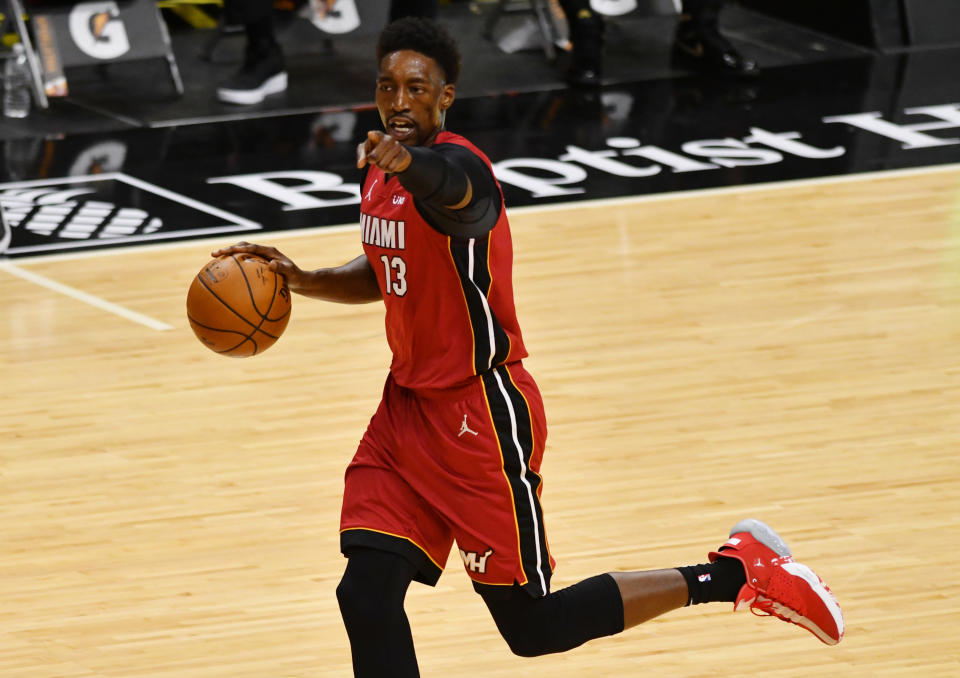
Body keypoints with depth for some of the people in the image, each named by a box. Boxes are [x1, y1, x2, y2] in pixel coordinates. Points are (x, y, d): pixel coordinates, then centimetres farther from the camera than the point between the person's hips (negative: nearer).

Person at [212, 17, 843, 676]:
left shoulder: (456, 165, -21)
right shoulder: (378, 169, 6)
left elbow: (452, 187, -49)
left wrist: (408, 164, -72)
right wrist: (304, 281, 7)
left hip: (479, 415, -8)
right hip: (408, 403, 8)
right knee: (367, 597, -4)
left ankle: (740, 572, 13)